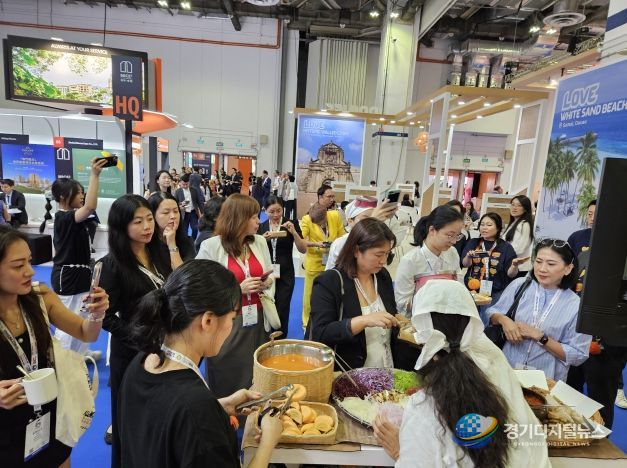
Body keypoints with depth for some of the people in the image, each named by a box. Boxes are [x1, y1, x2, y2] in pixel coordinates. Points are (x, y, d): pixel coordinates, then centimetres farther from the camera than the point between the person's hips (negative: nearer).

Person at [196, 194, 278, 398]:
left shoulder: (260, 242, 6)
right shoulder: (211, 247, -11)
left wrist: (267, 283, -4)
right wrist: (238, 289, -20)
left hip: (258, 321, 4)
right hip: (227, 324, -4)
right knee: (229, 383, 7)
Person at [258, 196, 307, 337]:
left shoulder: (292, 224, -3)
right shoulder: (261, 227, 4)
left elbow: (303, 250, -8)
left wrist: (294, 232, -22)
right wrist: (263, 238, -17)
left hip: (285, 275, -2)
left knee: (281, 311, -1)